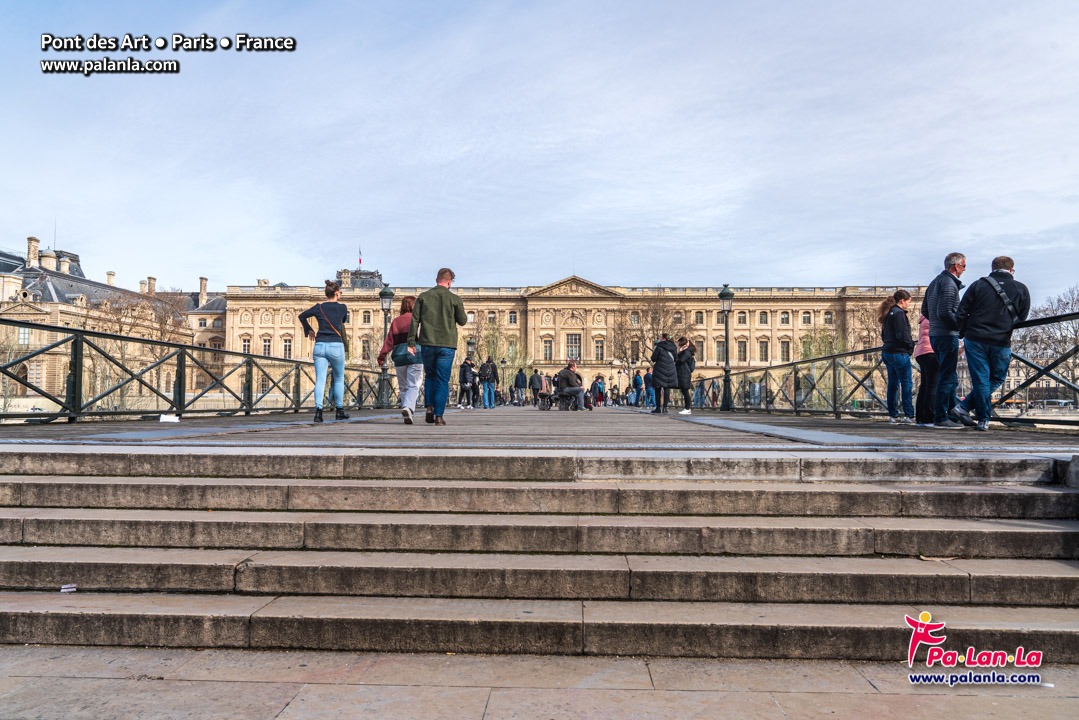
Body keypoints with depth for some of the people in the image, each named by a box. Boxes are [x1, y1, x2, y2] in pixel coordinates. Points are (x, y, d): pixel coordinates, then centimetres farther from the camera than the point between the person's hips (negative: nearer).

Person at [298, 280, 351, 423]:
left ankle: (318, 410, -16)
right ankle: (339, 411, 19)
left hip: (320, 345, 2)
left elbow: (302, 316, 19)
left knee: (320, 380, -1)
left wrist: (308, 330, 32)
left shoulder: (319, 307, 5)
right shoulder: (342, 307, 0)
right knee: (339, 379, 14)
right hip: (336, 346, -2)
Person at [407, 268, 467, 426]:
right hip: (447, 345, -2)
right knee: (442, 381, 3)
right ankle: (438, 415, -3)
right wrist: (461, 309, 25)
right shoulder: (454, 299, -1)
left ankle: (430, 407, 4)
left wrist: (411, 342, 1)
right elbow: (462, 321, 6)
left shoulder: (423, 297, 4)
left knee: (430, 376, 20)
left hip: (427, 344, 2)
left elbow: (415, 320, 0)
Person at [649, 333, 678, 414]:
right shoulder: (673, 347, 8)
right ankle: (665, 406, -3)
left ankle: (658, 407, 3)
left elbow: (653, 359, -6)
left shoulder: (659, 347, -9)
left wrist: (654, 351, 10)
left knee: (658, 389, 3)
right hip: (670, 370, 4)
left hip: (660, 370, -4)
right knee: (667, 388, 5)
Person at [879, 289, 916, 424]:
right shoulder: (898, 313, -13)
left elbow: (884, 335, 20)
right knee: (906, 384, -5)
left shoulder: (888, 314, 16)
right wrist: (911, 345, -3)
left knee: (893, 384, 10)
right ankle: (908, 415, -5)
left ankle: (893, 415, 13)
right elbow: (902, 335, -19)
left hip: (887, 352, 9)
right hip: (899, 353, -9)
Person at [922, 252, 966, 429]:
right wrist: (961, 326, -10)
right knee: (947, 378, -6)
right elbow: (945, 312, -22)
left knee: (950, 378, 17)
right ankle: (940, 419, -4)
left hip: (935, 334, 10)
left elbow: (924, 310, 20)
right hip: (947, 335, -10)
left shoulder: (935, 282, 17)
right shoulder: (949, 283, -13)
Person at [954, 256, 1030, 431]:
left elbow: (961, 314, -1)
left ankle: (983, 419, 5)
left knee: (980, 380, 4)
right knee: (996, 380, 17)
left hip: (975, 340, 0)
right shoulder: (1021, 290, 5)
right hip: (1002, 343, 1)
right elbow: (1022, 319, 9)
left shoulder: (978, 285, 1)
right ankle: (966, 406, 6)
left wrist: (963, 335, 12)